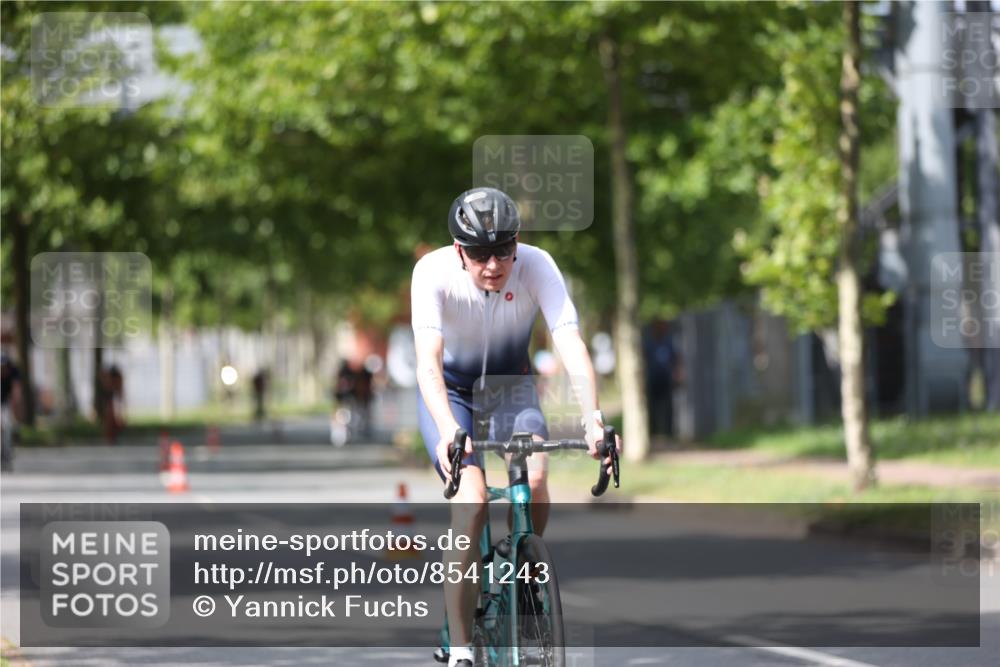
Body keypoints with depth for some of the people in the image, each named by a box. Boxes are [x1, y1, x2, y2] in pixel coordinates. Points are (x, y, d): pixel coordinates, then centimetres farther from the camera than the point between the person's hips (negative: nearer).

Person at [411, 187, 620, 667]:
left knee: (535, 479, -26)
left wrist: (592, 419, -50)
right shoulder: (433, 273, -29)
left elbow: (572, 346, -34)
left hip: (510, 384, 2)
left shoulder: (537, 266, -25)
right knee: (472, 500, -24)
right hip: (449, 389, -2)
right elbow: (427, 362, -39)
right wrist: (447, 431, -56)